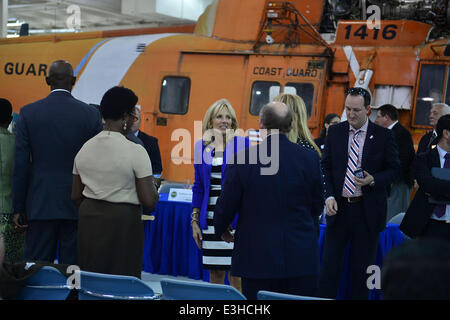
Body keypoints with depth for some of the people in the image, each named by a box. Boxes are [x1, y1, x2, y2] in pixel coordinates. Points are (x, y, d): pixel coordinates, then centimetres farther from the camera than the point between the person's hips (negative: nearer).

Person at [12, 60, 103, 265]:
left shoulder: (28, 113, -1)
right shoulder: (91, 115, -1)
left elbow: (20, 165, -1)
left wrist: (18, 208, 3)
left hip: (40, 205, 0)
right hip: (78, 207, 0)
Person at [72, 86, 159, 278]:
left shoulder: (85, 149, 5)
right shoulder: (136, 151, -12)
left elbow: (76, 196, 11)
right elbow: (149, 201, -14)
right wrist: (154, 188, 6)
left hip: (88, 221, 6)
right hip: (123, 222, -5)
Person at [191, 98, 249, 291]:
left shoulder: (242, 144, -1)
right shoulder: (201, 146, 10)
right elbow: (198, 186, 14)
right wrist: (195, 220, 10)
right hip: (210, 218, 4)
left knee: (235, 275, -5)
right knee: (214, 273, 7)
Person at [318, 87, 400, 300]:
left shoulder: (383, 136, -2)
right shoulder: (334, 132, 4)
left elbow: (394, 170, 2)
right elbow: (326, 167, 6)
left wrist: (373, 180, -17)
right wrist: (329, 197, -8)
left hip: (367, 211, -1)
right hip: (338, 207, 2)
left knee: (362, 269, 7)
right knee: (329, 265, 1)